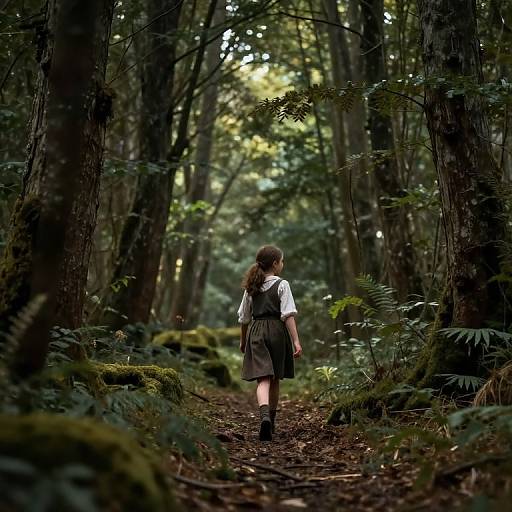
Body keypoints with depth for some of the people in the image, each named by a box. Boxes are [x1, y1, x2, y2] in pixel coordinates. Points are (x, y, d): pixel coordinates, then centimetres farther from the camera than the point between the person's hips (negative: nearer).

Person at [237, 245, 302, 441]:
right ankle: (271, 423, 25)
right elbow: (288, 315, -12)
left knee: (263, 379, -7)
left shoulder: (251, 287, 11)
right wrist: (296, 340, -13)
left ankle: (264, 415, -33)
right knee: (274, 380, 13)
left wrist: (243, 341, 28)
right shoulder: (282, 285, -3)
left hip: (256, 332, 2)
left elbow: (244, 318, 16)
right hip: (277, 331, -2)